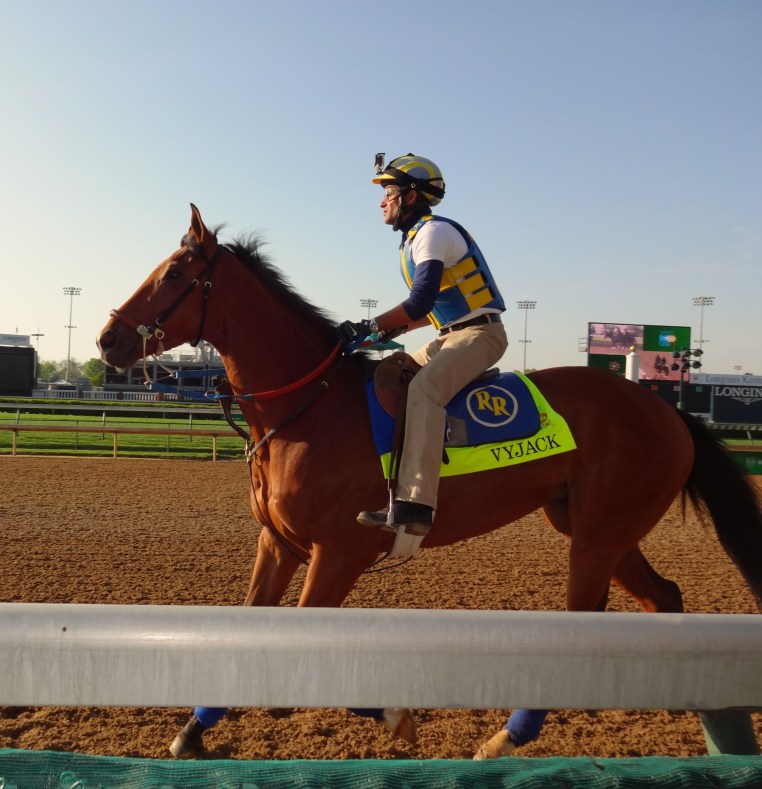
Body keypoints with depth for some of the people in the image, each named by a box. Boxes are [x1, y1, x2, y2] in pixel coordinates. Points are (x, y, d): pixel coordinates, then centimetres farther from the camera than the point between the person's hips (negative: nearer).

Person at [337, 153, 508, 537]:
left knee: (422, 389, -34)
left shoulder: (434, 232, -11)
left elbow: (420, 302, -23)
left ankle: (413, 504, -43)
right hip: (451, 335, 11)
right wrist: (393, 329, 9)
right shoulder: (414, 239, 19)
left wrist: (369, 327, -22)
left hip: (480, 333, -11)